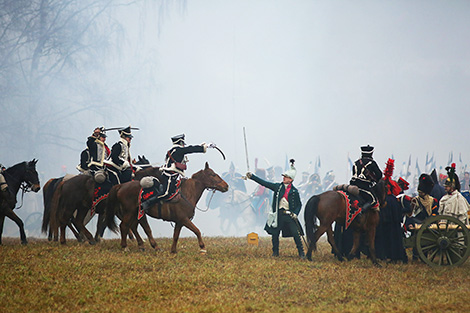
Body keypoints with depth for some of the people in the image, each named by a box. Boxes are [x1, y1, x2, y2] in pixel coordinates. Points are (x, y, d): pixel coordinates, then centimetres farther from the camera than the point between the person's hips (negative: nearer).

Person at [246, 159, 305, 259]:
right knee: (275, 234, 5)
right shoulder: (278, 186, 6)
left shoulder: (294, 191, 3)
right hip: (278, 214, 2)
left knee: (296, 234, -6)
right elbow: (264, 183, 5)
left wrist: (295, 213, -8)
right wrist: (252, 176, -1)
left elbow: (299, 204, 9)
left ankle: (301, 253, 3)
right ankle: (275, 252, 21)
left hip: (289, 215, -2)